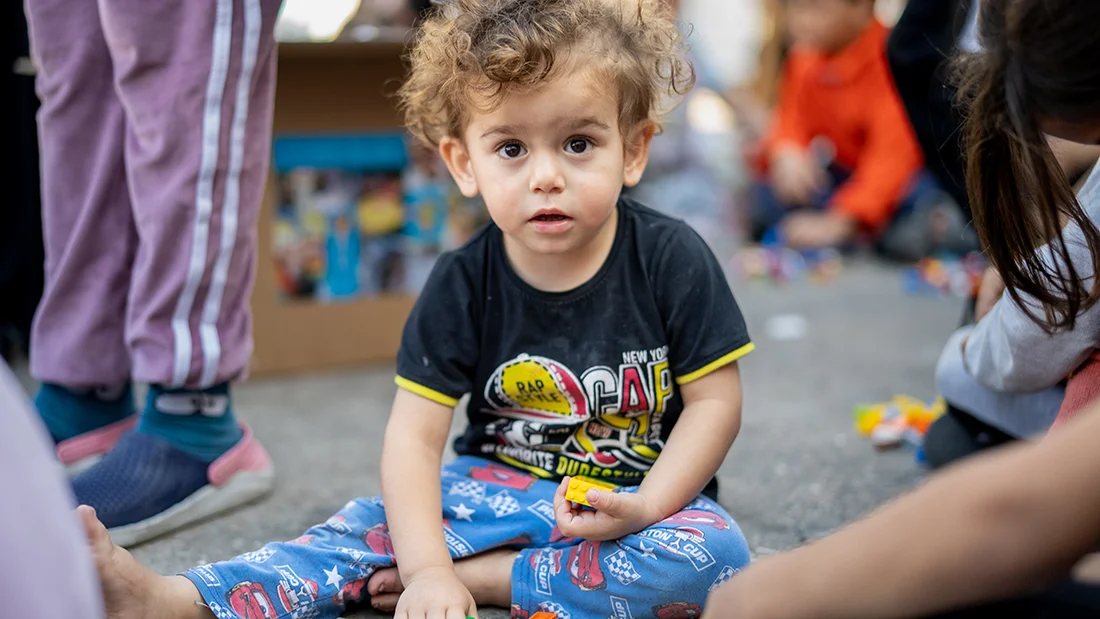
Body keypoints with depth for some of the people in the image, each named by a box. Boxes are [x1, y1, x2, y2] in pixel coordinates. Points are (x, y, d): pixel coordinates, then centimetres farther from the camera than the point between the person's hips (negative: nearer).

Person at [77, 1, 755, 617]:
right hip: (501, 486, 2)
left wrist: (643, 508, -24)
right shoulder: (464, 283, -9)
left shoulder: (671, 259, -13)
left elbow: (715, 401, -9)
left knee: (715, 554, -31)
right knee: (374, 527, -17)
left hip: (641, 496, -1)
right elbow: (414, 435, -13)